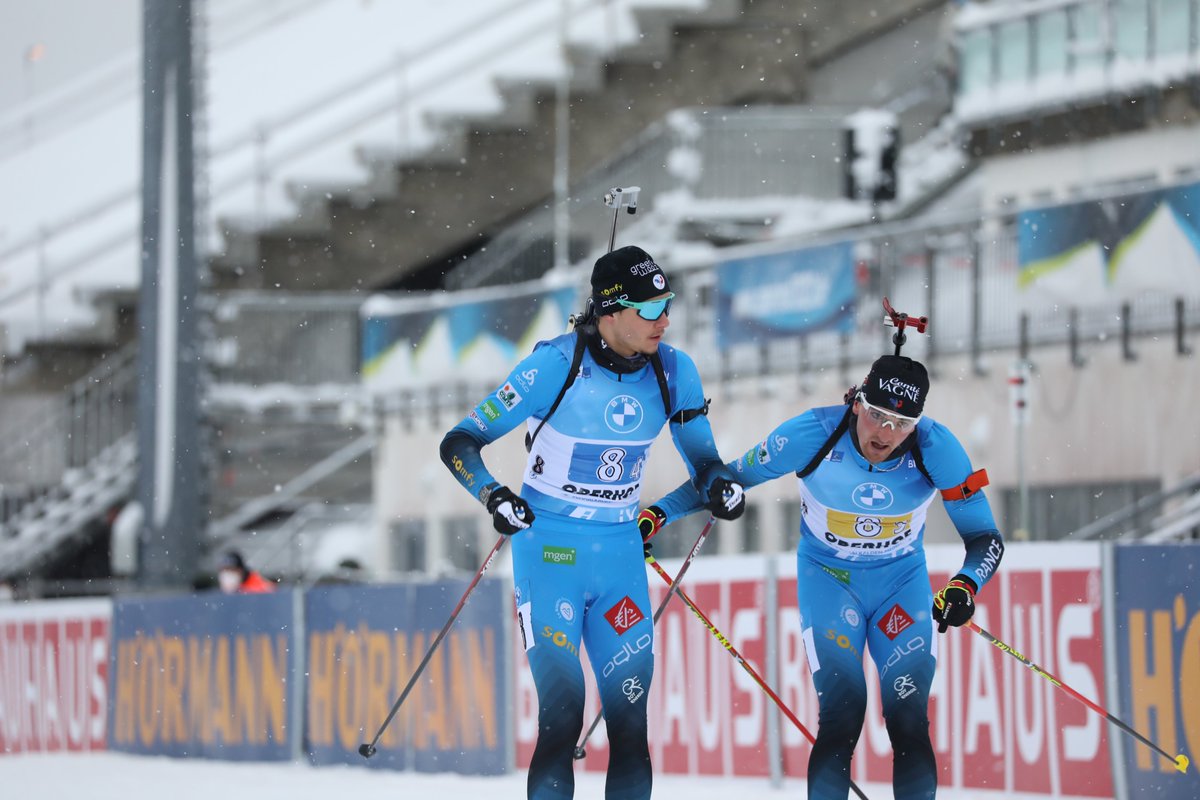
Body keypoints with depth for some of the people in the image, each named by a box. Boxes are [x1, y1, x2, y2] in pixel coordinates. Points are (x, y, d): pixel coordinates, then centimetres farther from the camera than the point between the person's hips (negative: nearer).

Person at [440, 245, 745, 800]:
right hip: (549, 548, -4)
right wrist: (493, 497, -30)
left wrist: (719, 487, -16)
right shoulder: (557, 364, -14)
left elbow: (702, 459, 8)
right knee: (562, 712, -12)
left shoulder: (673, 372, -2)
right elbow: (459, 445, -10)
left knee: (631, 719, 1)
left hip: (621, 553, 4)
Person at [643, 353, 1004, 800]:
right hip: (827, 578, -1)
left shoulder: (936, 448, -22)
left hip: (903, 583, 1)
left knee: (908, 723, -9)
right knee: (842, 717, -16)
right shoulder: (813, 435, -24)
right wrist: (659, 514, -13)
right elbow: (729, 478, -8)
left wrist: (965, 586, -35)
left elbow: (985, 537, -15)